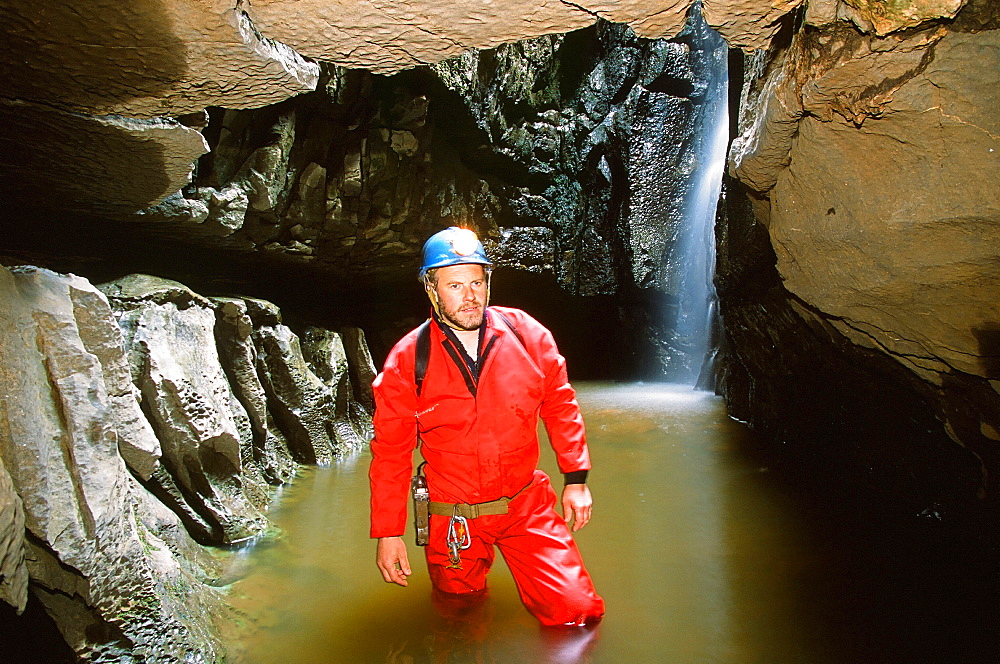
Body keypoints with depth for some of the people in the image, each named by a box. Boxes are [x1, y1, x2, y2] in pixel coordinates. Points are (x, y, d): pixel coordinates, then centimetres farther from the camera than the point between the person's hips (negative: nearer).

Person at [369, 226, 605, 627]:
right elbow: (391, 451, -5)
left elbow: (560, 404, 4)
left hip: (527, 507, 1)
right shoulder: (407, 361, -11)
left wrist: (576, 478, 2)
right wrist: (388, 534, -4)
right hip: (452, 521, 0)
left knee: (577, 612, -2)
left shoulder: (526, 335, -8)